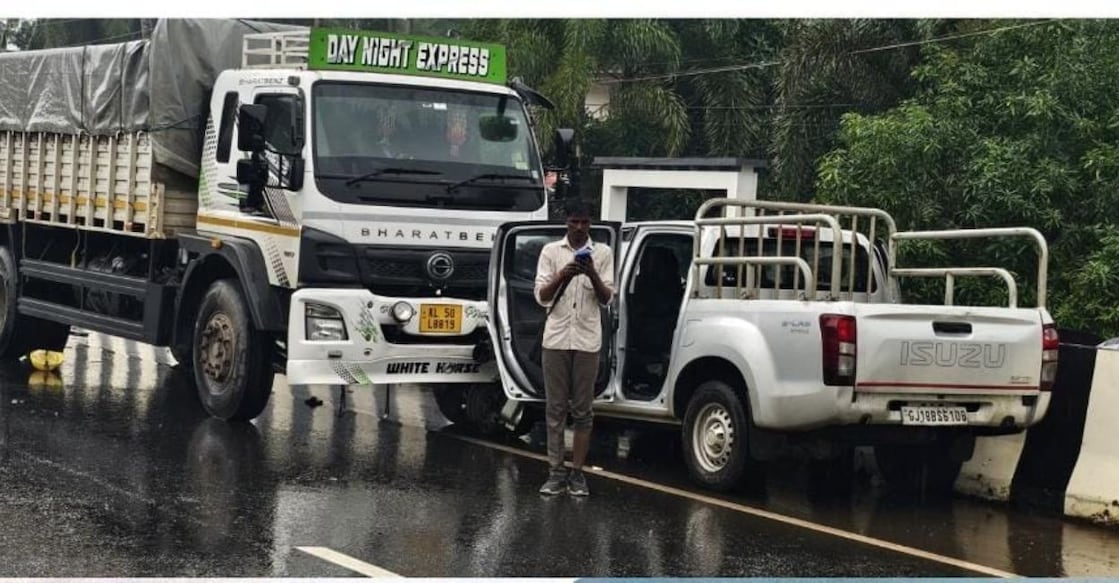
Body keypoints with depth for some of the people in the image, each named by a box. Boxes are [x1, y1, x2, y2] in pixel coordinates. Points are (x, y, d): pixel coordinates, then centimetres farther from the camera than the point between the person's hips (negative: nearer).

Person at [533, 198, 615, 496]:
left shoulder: (603, 252, 4)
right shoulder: (551, 251, 4)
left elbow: (606, 299, 0)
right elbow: (541, 297, -1)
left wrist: (592, 275, -18)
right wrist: (562, 276, -18)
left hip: (587, 340, 0)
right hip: (556, 339, 0)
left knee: (582, 410, 2)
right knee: (555, 409, 2)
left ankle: (577, 472, 6)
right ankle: (556, 471, 6)